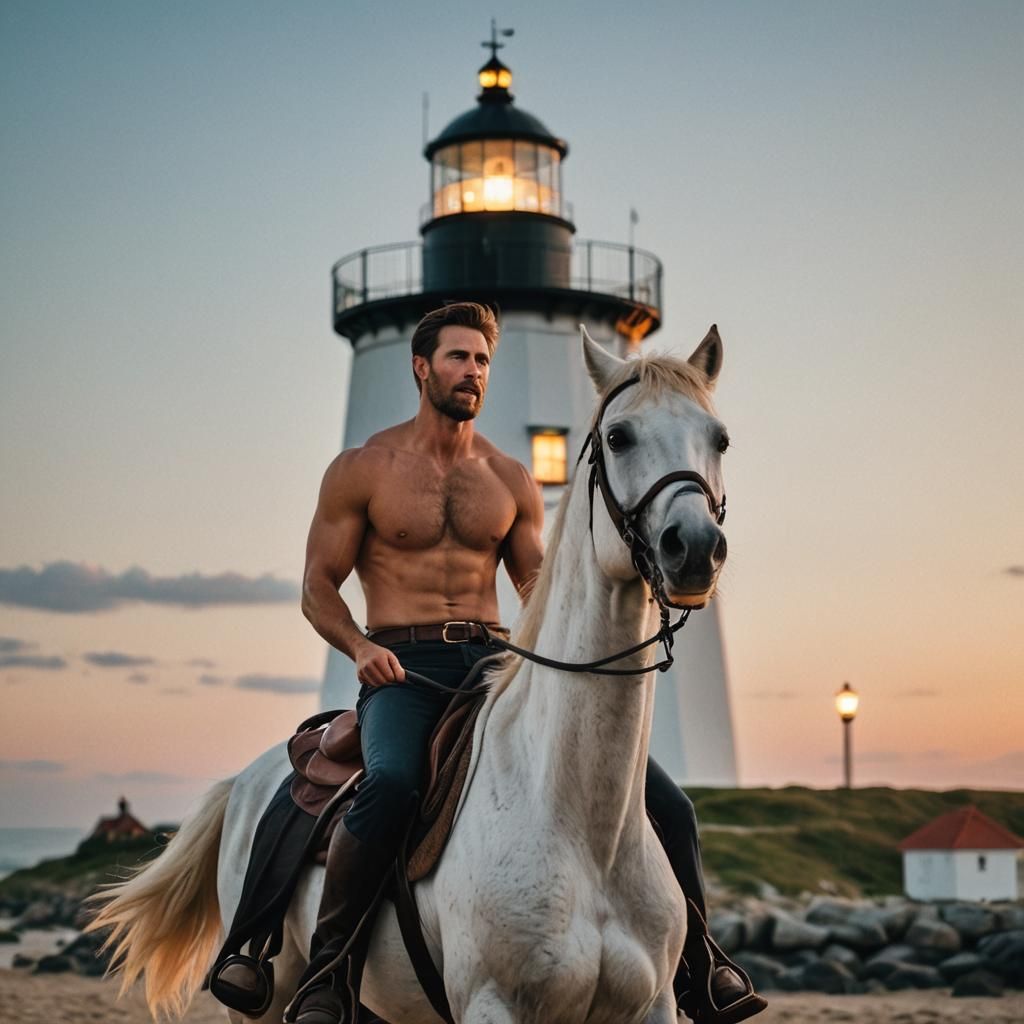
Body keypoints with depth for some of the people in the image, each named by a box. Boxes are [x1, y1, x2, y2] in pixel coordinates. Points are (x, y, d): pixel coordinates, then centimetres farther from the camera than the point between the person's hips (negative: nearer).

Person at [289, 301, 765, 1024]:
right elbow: (317, 587, 5)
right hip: (403, 666, -4)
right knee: (390, 783, -39)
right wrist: (360, 647, -15)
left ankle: (697, 963, 3)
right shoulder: (362, 470, 4)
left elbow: (538, 587, 16)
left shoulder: (511, 481, 13)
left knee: (658, 796, -10)